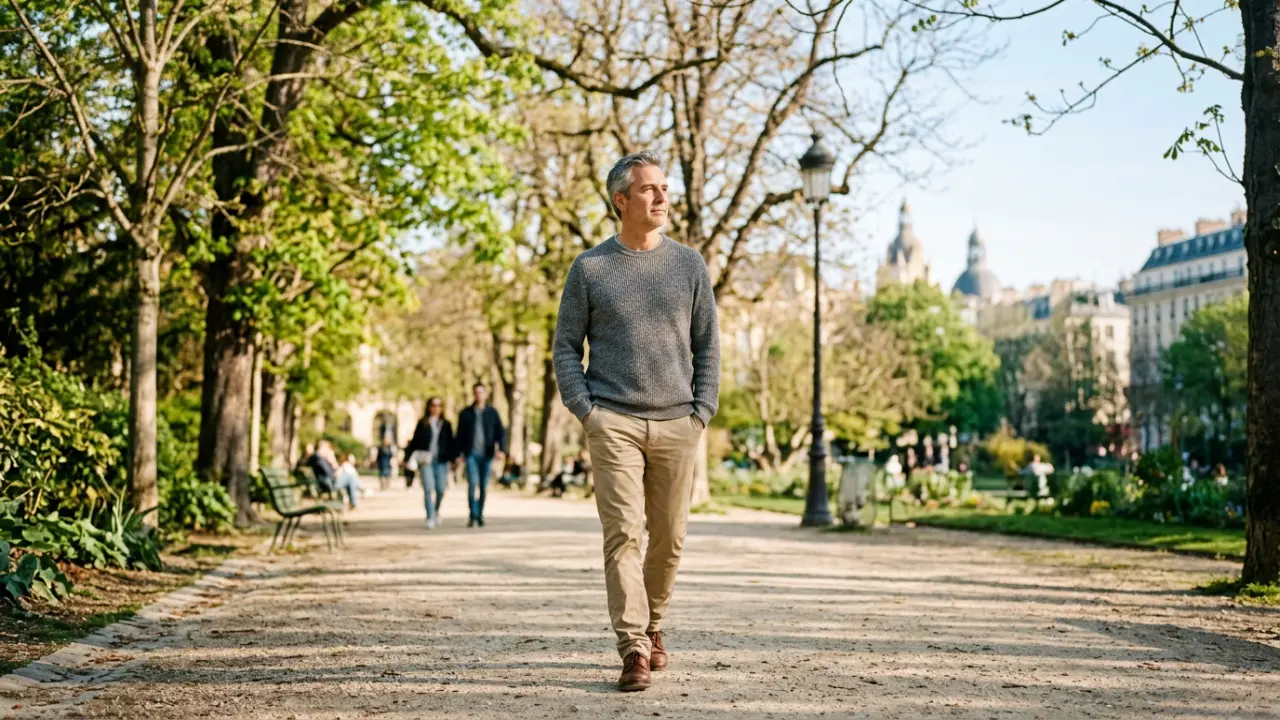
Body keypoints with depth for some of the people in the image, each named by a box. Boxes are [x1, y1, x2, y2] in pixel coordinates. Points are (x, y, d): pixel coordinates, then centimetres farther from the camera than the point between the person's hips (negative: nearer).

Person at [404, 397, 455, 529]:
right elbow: (414, 441, 3)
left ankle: (436, 511, 28)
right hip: (425, 460, -2)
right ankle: (430, 518, -4)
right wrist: (408, 457, -1)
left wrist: (453, 459, 1)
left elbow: (450, 443, 8)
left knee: (440, 490, 0)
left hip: (441, 460, 2)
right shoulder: (422, 423, 4)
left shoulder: (446, 425, 10)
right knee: (428, 489, -10)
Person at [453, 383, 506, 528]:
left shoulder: (492, 412, 5)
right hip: (471, 453, -1)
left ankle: (480, 515, 17)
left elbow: (500, 432, 1)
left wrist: (501, 449, -13)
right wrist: (458, 454, 1)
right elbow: (460, 435, 7)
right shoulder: (465, 413, 5)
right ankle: (473, 515, -11)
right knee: (472, 483, -14)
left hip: (486, 454, 1)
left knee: (484, 486, 5)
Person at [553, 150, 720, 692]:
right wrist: (585, 410, -5)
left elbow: (707, 345, 11)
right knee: (622, 534, -10)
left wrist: (702, 411, 2)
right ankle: (633, 649, -9)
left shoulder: (689, 264, 10)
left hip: (676, 424, 2)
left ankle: (652, 627, 28)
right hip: (613, 422, -2)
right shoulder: (589, 268, 4)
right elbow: (566, 347, 6)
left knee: (668, 538, 8)